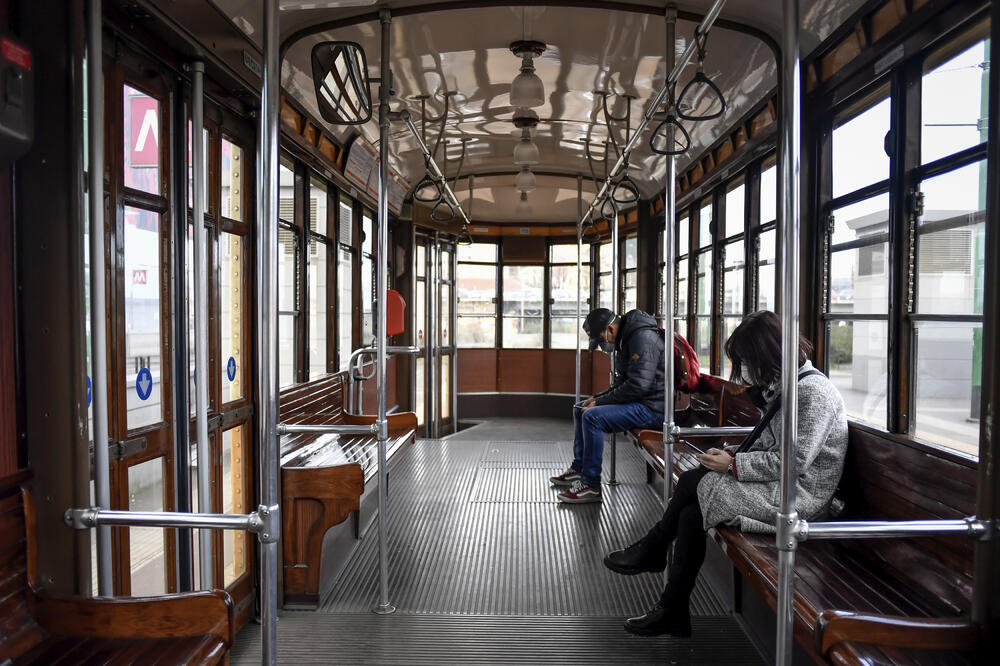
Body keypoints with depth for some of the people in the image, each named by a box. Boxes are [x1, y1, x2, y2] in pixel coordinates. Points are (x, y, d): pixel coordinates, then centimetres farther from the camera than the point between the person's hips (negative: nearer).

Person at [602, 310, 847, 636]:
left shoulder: (813, 391, -18)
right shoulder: (784, 385, 13)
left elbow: (793, 462, -23)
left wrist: (733, 465, -16)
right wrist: (732, 452, 1)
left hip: (798, 497, -9)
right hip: (782, 486, 9)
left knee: (692, 482, -13)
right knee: (691, 513, -8)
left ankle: (651, 551, 8)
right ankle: (672, 614, -1)